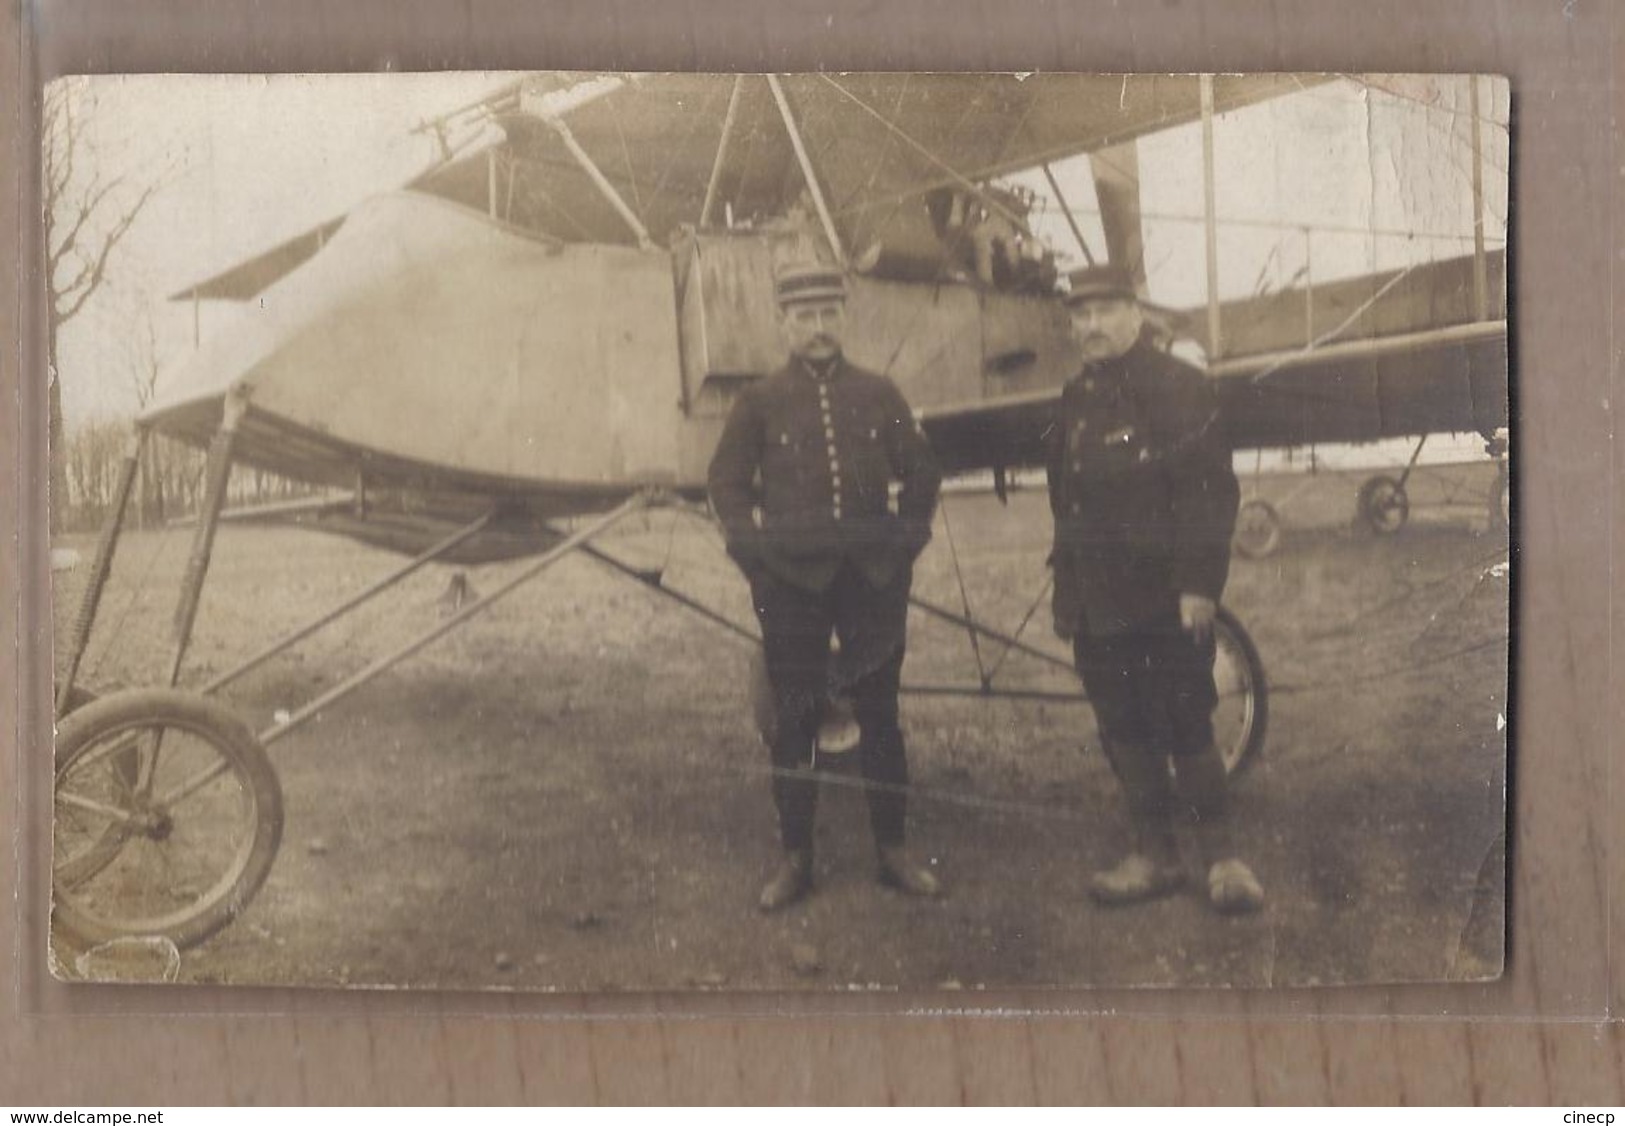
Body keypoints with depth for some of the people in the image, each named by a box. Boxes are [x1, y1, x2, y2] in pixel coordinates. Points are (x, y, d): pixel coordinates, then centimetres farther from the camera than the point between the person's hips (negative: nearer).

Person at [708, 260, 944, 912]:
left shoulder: (879, 396, 6)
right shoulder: (761, 403, 3)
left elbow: (921, 473, 13)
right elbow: (727, 483, 8)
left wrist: (905, 540, 4)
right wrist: (754, 546, -2)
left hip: (874, 579, 1)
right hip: (791, 582, -1)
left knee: (880, 715, 6)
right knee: (794, 719, 3)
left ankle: (892, 850, 16)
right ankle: (795, 858, 12)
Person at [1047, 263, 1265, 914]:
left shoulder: (1177, 388, -7)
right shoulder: (1076, 401, 16)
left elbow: (1210, 492, -13)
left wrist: (1198, 584, -18)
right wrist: (1066, 590, 19)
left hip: (1165, 600, -7)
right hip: (1097, 607, 7)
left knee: (1185, 727, -3)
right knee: (1124, 731, 9)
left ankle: (1220, 857, 8)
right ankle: (1154, 855, 18)